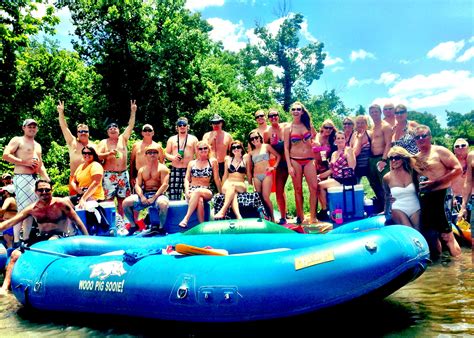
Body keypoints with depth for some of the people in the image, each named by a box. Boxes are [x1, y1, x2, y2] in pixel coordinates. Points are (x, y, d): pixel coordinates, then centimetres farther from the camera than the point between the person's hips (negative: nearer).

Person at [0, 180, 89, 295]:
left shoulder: (61, 203, -6)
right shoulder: (32, 208, 6)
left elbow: (77, 221, -4)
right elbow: (10, 222, 6)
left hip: (60, 236, -5)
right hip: (41, 238, 5)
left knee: (52, 241, -41)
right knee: (15, 254, -12)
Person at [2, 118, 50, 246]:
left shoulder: (37, 145, 24)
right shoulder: (17, 140, 2)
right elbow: (6, 155, -12)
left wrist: (48, 180, 17)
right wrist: (24, 162, -14)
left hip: (35, 179, 8)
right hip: (22, 177, -8)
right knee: (22, 209, -13)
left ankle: (26, 239, 12)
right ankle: (16, 241, -11)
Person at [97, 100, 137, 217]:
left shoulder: (123, 139, 11)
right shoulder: (104, 142, 6)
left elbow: (130, 126, 5)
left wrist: (133, 111, -1)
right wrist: (109, 153, -17)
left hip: (123, 174, 2)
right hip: (109, 175, -2)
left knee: (122, 199, 5)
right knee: (109, 199, -5)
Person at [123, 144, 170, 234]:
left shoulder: (162, 168, 2)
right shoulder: (142, 169, 17)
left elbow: (164, 185, -9)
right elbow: (137, 185, 8)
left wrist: (154, 198, -19)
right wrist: (141, 196, -13)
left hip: (158, 194, -5)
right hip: (144, 194, 5)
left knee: (163, 203, -39)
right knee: (126, 202, -14)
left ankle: (161, 227, -17)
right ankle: (133, 225, 3)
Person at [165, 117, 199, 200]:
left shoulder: (193, 139, 12)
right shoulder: (172, 139, 17)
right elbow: (166, 153, 15)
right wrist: (173, 157, -7)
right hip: (175, 170, 2)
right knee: (173, 196, -6)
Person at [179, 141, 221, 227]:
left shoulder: (213, 161, 11)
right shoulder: (191, 163, 17)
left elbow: (217, 179, 10)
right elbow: (187, 179, 10)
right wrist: (187, 191, -8)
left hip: (207, 192, -1)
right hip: (192, 191, 1)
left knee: (198, 191, -38)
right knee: (199, 200, -36)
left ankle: (186, 218, -38)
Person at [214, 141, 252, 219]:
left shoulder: (246, 157, 8)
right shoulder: (228, 159, 14)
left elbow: (249, 173, 11)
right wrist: (222, 187, 16)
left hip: (241, 185, -1)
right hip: (227, 184, 1)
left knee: (232, 185, -37)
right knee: (233, 193, -36)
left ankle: (223, 210, -51)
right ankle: (238, 216, -60)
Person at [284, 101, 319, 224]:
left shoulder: (308, 125, 7)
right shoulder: (288, 128, 2)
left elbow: (315, 136, 25)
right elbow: (286, 148, 0)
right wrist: (289, 166, -7)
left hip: (309, 160, 2)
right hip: (295, 160, -1)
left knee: (314, 187, -8)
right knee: (298, 189, 2)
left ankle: (313, 216, 0)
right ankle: (300, 217, 11)